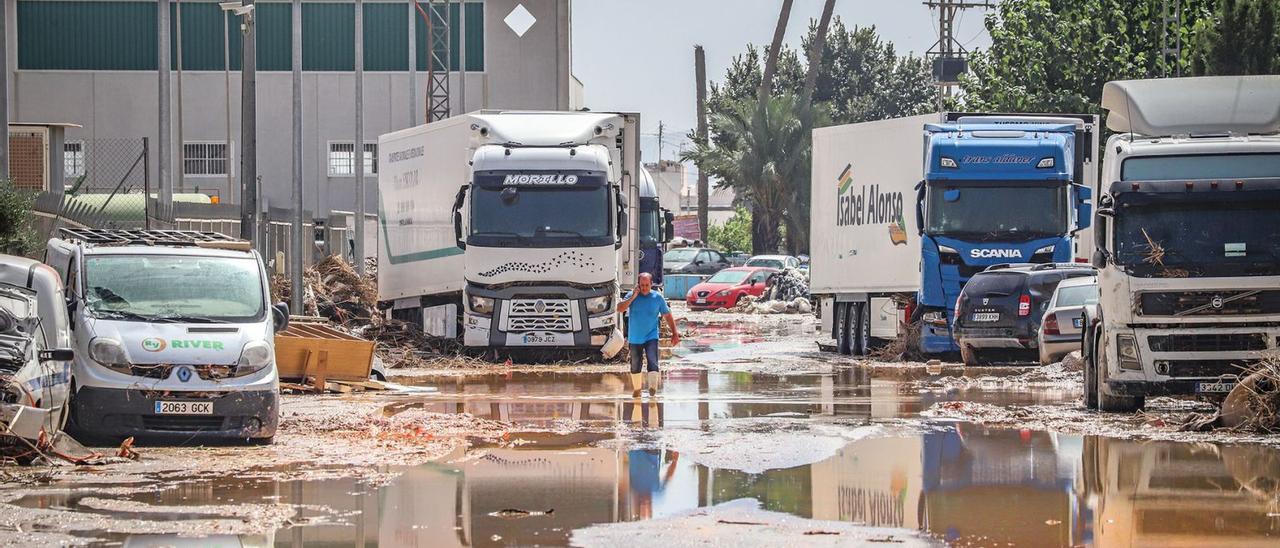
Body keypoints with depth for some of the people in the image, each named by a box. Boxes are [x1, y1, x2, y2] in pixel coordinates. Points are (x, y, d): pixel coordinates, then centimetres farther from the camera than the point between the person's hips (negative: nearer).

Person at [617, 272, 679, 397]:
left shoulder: (658, 298, -2)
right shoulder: (632, 296, -2)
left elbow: (667, 316, 5)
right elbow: (619, 309, -14)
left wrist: (674, 333, 1)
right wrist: (633, 297, -19)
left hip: (651, 337, -2)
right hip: (635, 338, 2)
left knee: (652, 361, -21)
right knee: (635, 365, 12)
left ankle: (653, 386, -28)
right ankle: (637, 389, 28)